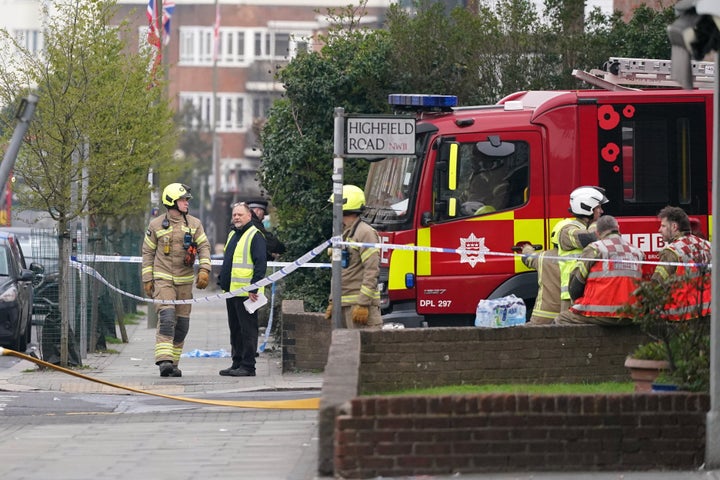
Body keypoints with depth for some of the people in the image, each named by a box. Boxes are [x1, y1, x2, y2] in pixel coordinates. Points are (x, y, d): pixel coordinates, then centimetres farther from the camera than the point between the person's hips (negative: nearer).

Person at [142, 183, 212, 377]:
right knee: (167, 318, -20)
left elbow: (204, 246, 6)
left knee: (182, 324, 5)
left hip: (185, 281, 4)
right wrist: (147, 279, 3)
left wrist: (204, 269, -10)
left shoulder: (194, 224, 8)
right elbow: (148, 252, 8)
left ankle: (173, 364, 15)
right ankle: (164, 361, -27)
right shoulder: (156, 225, 2)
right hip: (163, 279, -4)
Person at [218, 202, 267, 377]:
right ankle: (237, 364, 19)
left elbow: (261, 264, -15)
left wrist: (254, 288, -20)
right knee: (235, 329, 13)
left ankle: (248, 366, -5)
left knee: (247, 329, -6)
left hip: (246, 292, -9)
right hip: (231, 291, 9)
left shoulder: (255, 236, -9)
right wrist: (221, 280, 20)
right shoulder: (232, 235, 19)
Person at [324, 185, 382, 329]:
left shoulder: (365, 233, -10)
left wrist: (363, 304, -21)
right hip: (344, 305, 9)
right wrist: (332, 302, 22)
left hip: (361, 302, -9)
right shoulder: (343, 235, 20)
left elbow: (372, 271, -17)